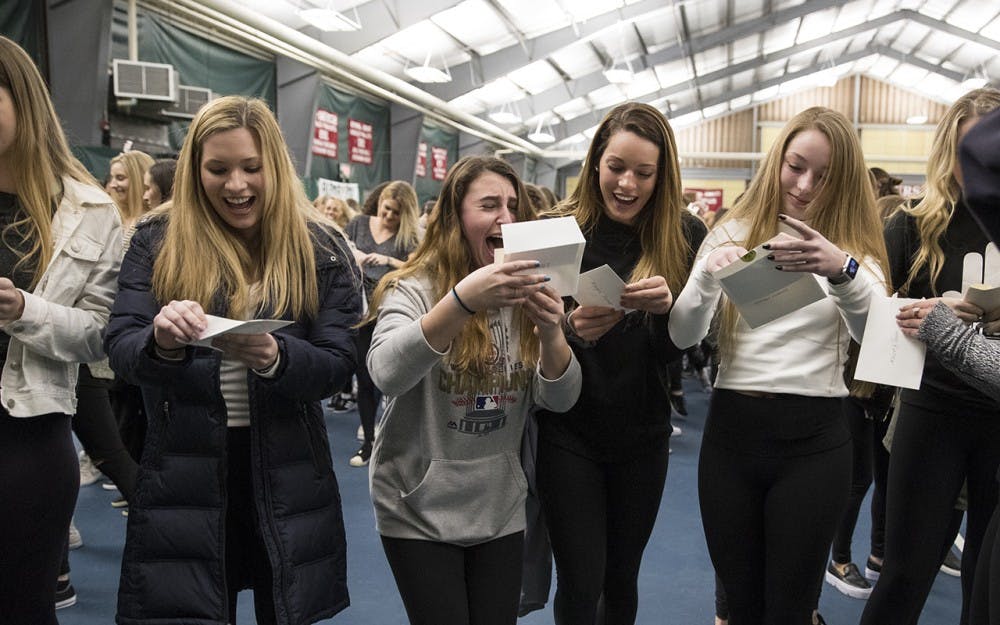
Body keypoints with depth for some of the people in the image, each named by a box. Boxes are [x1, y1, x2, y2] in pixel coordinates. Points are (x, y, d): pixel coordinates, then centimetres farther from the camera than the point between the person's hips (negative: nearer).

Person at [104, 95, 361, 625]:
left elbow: (337, 363, -8)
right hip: (182, 474, 0)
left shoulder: (319, 250, -1)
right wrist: (161, 341, -30)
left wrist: (273, 357, -29)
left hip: (287, 476, 1)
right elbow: (119, 350, -7)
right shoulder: (156, 242, 0)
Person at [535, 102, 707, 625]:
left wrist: (666, 307, -25)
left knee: (622, 577, 16)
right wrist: (572, 330, -28)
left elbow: (684, 348, -4)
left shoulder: (683, 235, -3)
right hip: (567, 430, -2)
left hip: (643, 433, 2)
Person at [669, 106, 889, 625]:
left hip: (814, 438, -1)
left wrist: (843, 270, -34)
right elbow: (683, 336, -4)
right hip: (730, 430, 1)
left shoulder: (852, 246, 4)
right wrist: (708, 274, -23)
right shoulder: (733, 233, 5)